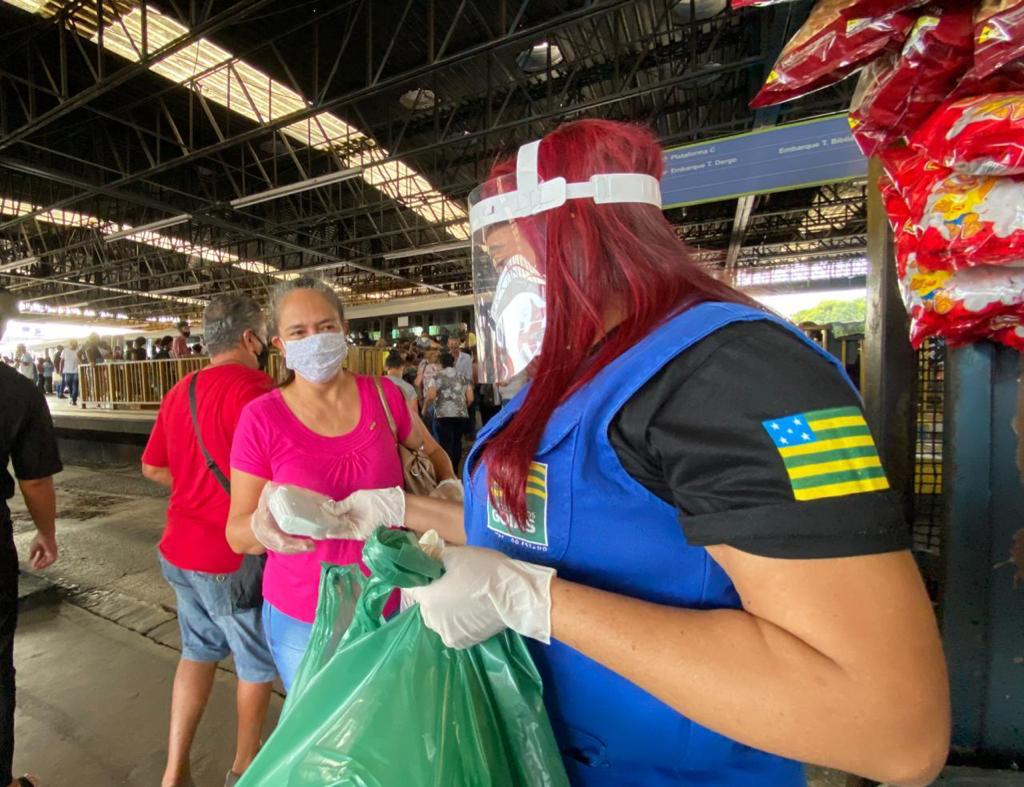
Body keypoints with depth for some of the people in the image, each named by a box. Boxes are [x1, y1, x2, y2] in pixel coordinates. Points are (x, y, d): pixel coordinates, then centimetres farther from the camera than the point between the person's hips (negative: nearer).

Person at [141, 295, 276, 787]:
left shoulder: (180, 391, 4)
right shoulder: (254, 390, -23)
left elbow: (152, 467, 14)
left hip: (180, 551, 7)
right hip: (234, 559, -7)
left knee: (198, 651, 25)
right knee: (258, 662, 17)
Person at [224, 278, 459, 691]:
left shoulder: (385, 395, -8)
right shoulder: (261, 417, -12)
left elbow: (433, 457, 9)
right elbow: (237, 534, -7)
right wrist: (264, 525, -29)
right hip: (302, 621, -1)